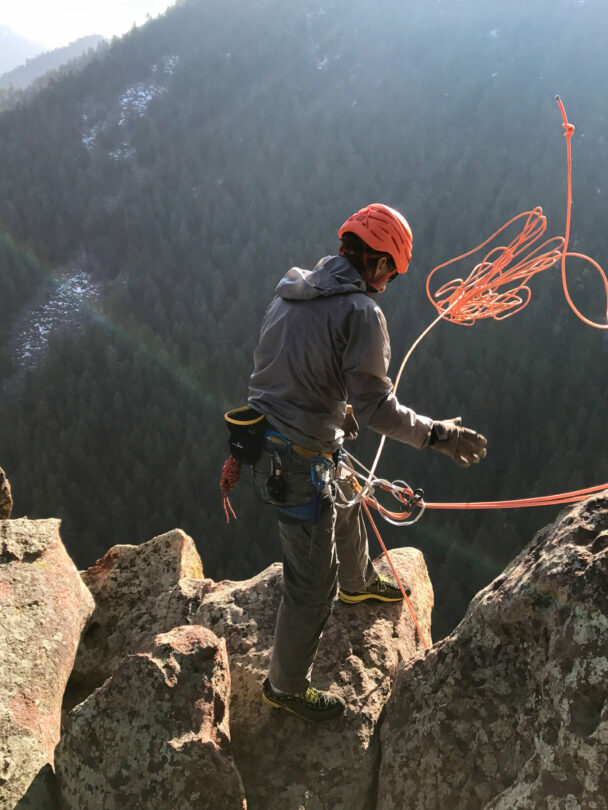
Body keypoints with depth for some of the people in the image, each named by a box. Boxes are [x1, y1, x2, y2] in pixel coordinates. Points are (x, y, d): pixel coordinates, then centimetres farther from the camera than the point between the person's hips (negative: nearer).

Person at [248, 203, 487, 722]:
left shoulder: (290, 290, 6)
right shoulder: (362, 313, -19)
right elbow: (376, 407, -21)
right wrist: (437, 434, -10)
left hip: (264, 439, 10)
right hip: (300, 461, -9)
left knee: (346, 503, 35)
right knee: (314, 584, 6)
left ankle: (359, 583, 63)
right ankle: (286, 686, 24)